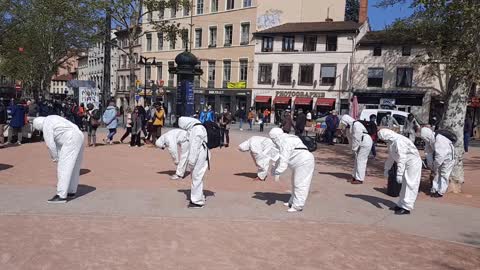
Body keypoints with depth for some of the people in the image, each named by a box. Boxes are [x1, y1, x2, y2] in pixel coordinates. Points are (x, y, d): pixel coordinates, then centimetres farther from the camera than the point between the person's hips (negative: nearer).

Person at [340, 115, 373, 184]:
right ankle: (355, 176, 25)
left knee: (361, 160, -7)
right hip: (362, 144, 10)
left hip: (365, 143, -10)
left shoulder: (356, 125, -20)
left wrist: (354, 148, -14)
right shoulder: (352, 125, 11)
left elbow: (357, 138, -22)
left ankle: (360, 179, -3)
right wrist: (353, 147, 6)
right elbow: (351, 137, 13)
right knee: (357, 160, 15)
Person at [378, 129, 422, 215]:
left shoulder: (399, 141, -28)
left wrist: (399, 174, -32)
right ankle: (401, 205, 23)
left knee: (410, 185, -7)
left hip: (413, 163, -10)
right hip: (407, 164, 10)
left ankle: (406, 208, -5)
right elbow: (391, 157, 16)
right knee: (405, 185, 14)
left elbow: (401, 159, -32)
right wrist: (387, 168, 21)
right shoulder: (391, 142, 3)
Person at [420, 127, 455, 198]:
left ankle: (440, 192, 4)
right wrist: (431, 165, -7)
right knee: (437, 173, 8)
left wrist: (435, 167, -25)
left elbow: (439, 156, -35)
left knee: (444, 175, -3)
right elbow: (428, 152, -5)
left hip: (448, 158, -8)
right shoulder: (429, 140, -11)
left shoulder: (439, 140, -36)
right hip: (440, 158, 8)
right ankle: (434, 190, 14)